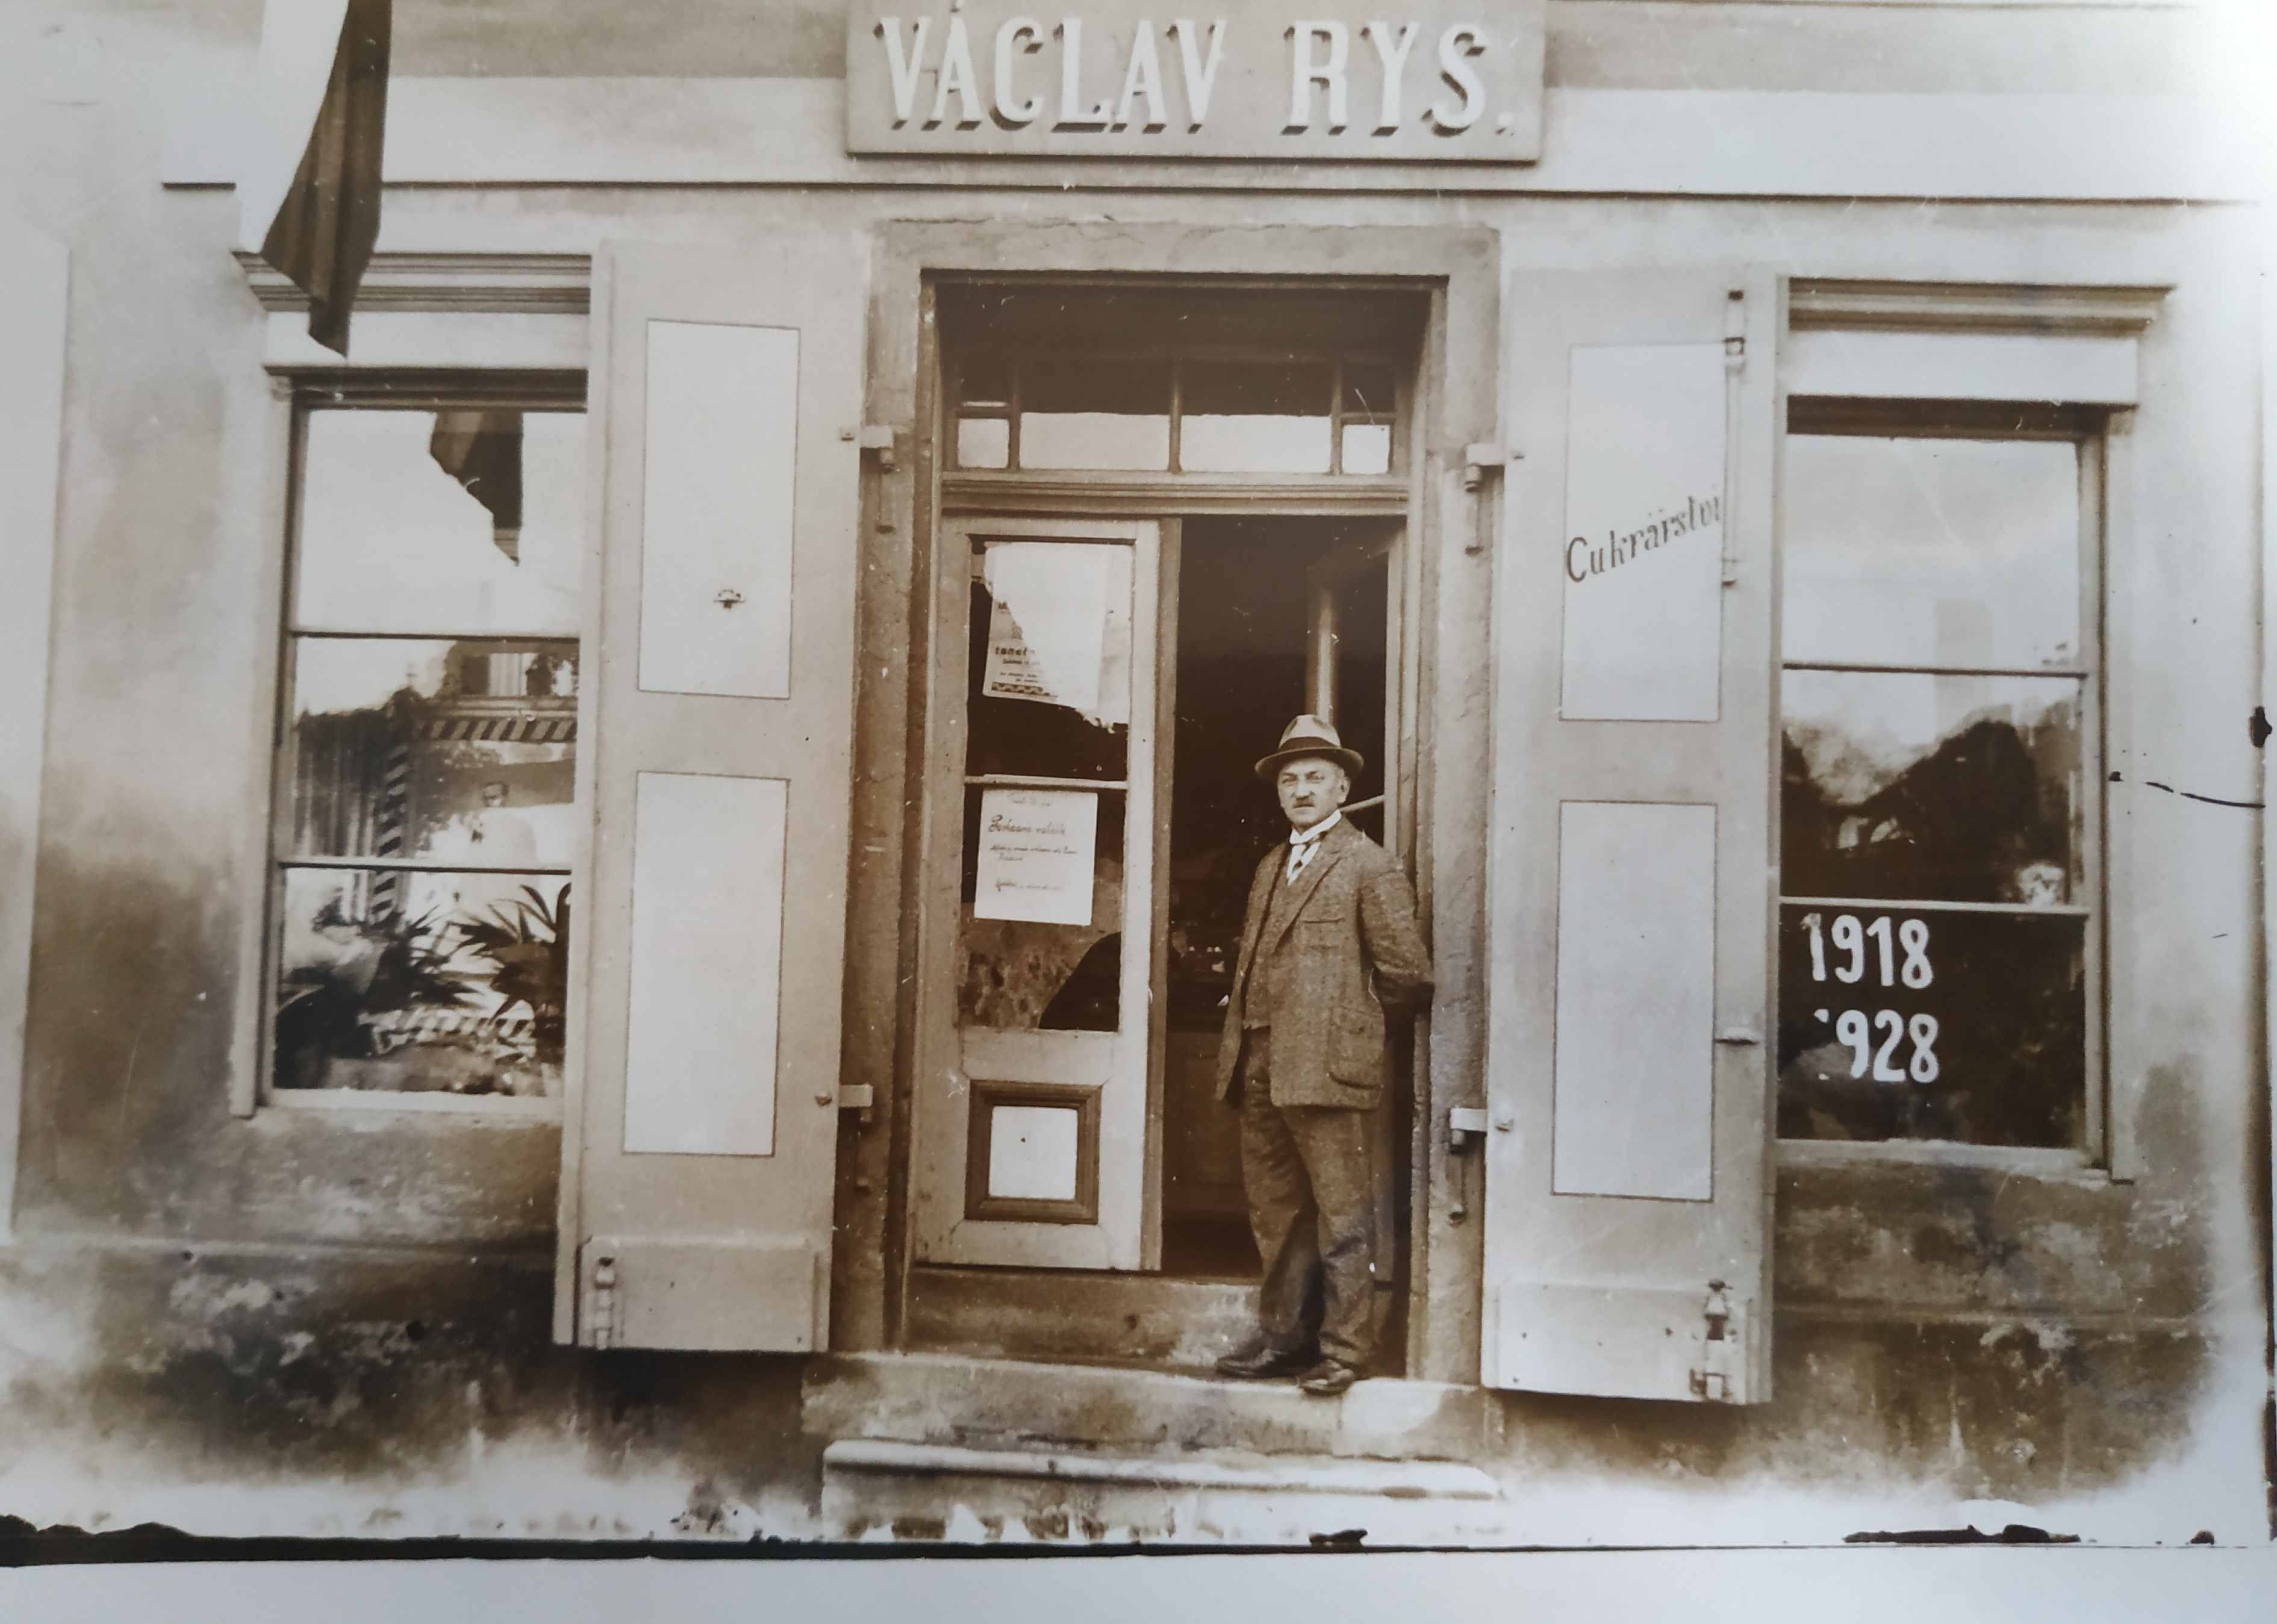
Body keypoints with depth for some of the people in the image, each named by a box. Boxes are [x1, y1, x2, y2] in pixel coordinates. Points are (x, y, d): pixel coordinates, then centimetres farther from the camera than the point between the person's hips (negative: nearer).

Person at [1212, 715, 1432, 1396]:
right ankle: (1284, 1336, 26)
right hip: (1261, 1066, 8)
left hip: (1325, 1067, -7)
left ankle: (1344, 1350, 10)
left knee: (1342, 1215, 0)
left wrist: (1351, 1019, 4)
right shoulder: (1270, 867, 19)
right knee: (1275, 1211, 14)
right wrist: (1239, 1045, 12)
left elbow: (1408, 972, -6)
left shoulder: (1369, 866, -4)